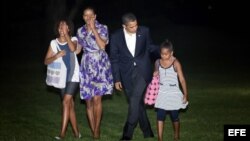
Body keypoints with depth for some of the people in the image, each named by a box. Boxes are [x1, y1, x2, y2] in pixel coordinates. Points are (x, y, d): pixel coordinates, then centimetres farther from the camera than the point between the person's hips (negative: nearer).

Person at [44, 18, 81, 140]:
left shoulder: (73, 39, -1)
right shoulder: (53, 43, 4)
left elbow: (73, 48, -25)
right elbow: (46, 61, 1)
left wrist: (66, 34, -18)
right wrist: (56, 56, -17)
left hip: (73, 76, -4)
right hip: (62, 77, 4)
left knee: (66, 102, -15)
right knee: (70, 104, 8)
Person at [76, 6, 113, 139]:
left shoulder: (102, 28, -1)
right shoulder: (80, 31, 9)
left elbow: (102, 46, -15)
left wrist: (93, 29, -14)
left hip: (100, 64, -3)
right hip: (86, 65, 3)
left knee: (97, 98, -12)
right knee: (88, 100, 1)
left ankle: (97, 129, 2)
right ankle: (93, 131, 11)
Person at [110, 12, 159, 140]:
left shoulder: (144, 31, -4)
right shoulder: (116, 37, -5)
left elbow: (150, 47, 12)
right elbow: (114, 59, 1)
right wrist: (116, 79, 0)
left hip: (142, 71, -2)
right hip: (127, 74, 2)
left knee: (135, 99, -18)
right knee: (137, 103, 7)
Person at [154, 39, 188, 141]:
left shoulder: (175, 63, -13)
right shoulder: (158, 62, 0)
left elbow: (182, 79, -10)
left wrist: (185, 95, -10)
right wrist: (155, 75, -6)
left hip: (173, 94, -2)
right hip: (161, 93, 3)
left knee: (175, 117, 10)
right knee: (160, 117, -6)